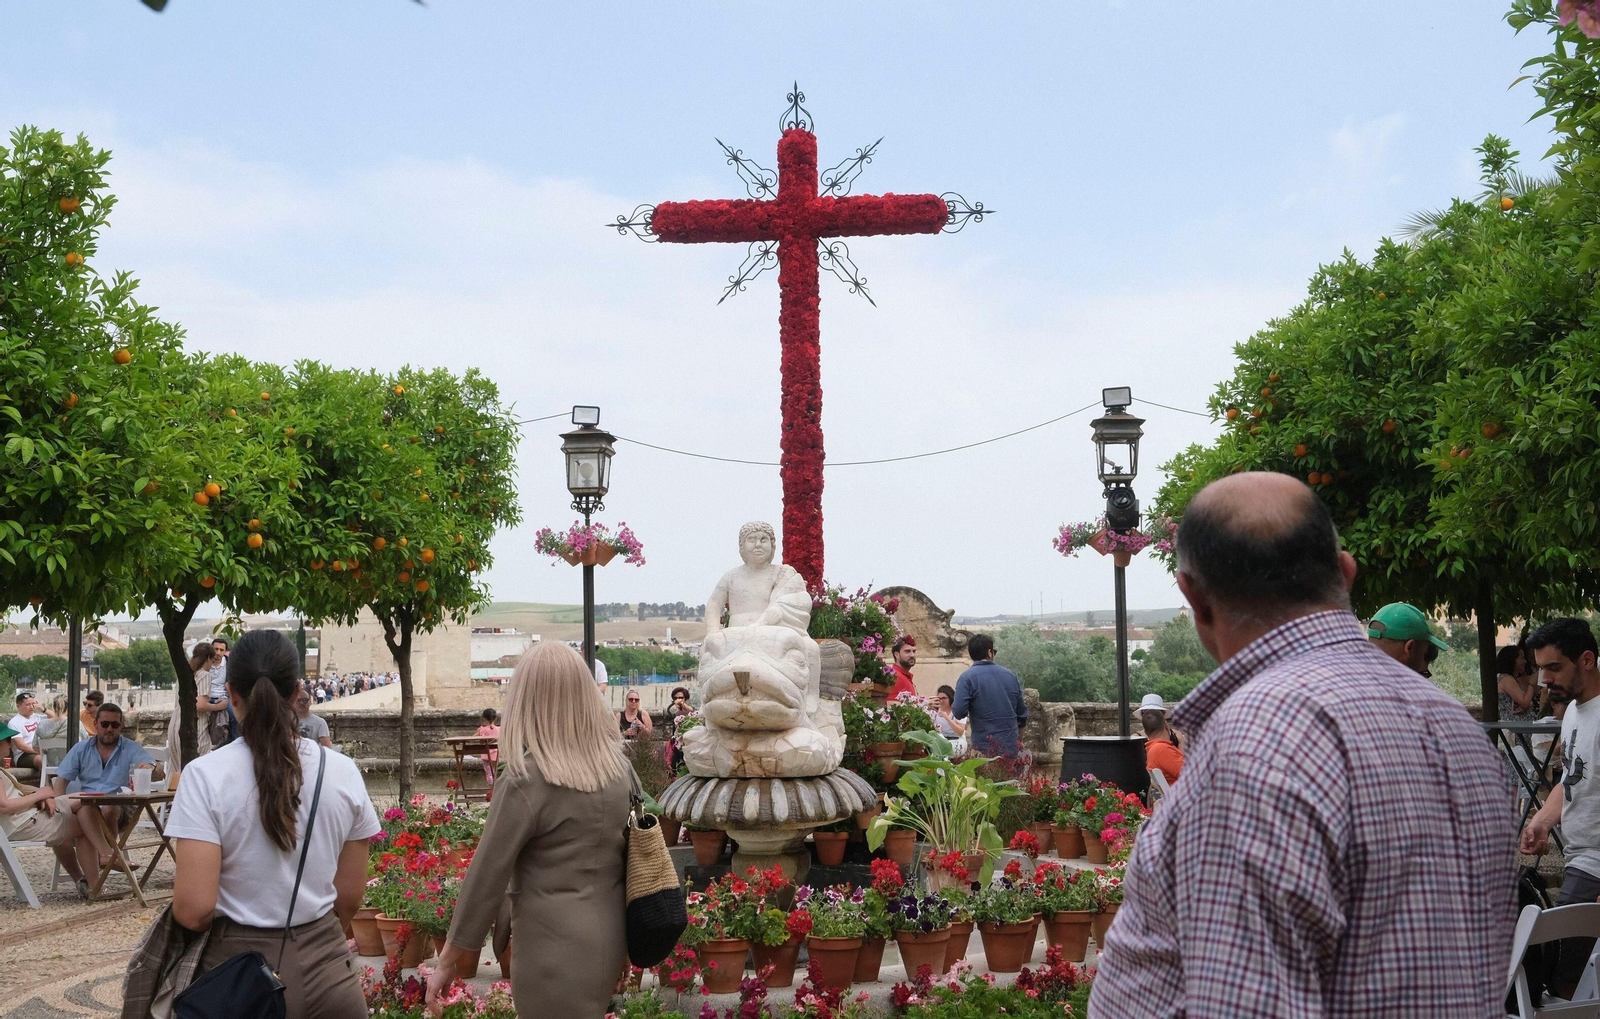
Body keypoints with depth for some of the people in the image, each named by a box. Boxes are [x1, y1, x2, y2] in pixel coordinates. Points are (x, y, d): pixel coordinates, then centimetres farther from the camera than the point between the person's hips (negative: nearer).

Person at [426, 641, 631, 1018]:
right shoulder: (619, 764, 0)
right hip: (609, 939, 6)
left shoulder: (526, 780, -18)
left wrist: (448, 961, -3)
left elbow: (486, 877, -13)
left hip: (555, 951, -6)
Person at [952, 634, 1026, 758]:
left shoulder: (966, 678, -8)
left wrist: (952, 707, 7)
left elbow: (959, 712, -17)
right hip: (1011, 747, 4)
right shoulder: (1010, 675, 7)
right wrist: (1019, 742, 28)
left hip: (984, 748, -4)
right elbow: (1022, 712, 14)